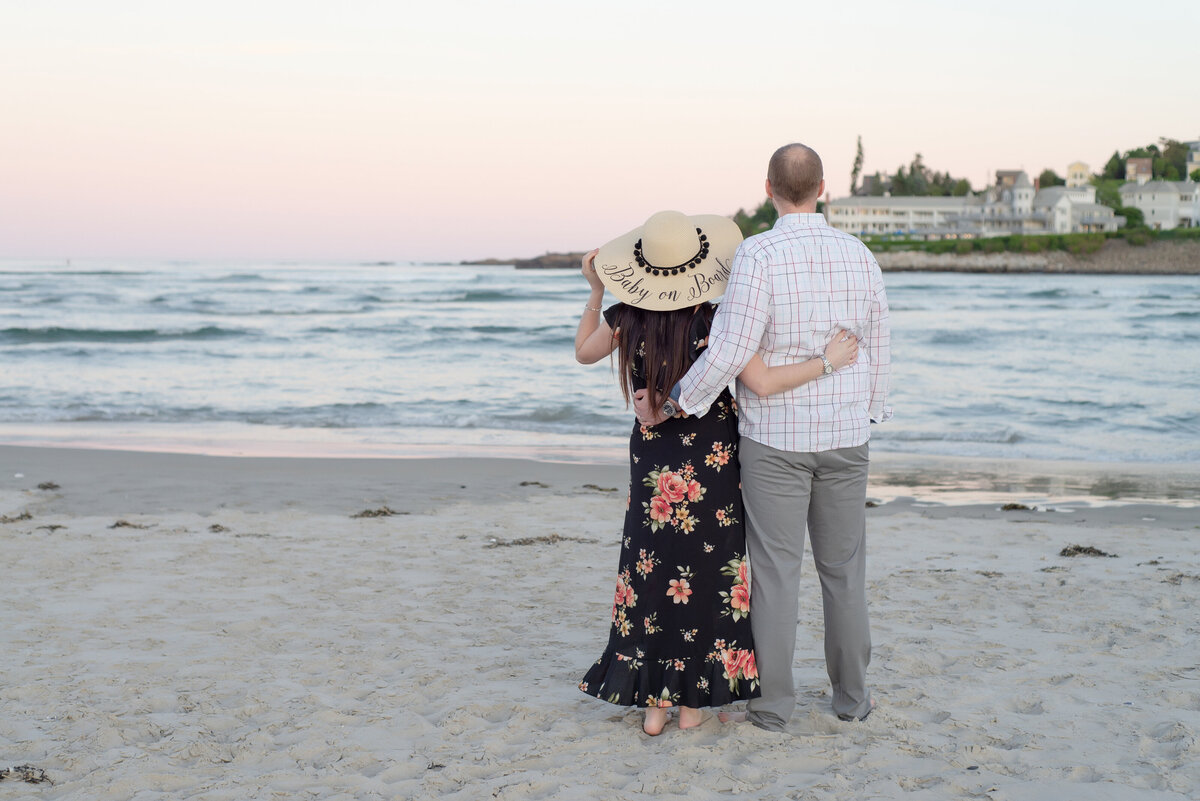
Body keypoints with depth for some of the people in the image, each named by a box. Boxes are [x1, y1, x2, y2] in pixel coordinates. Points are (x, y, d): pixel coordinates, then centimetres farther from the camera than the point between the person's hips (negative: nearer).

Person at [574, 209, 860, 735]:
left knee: (651, 570, 12)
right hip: (712, 459, -3)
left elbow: (583, 353, 14)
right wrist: (828, 361, -16)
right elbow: (763, 383, -24)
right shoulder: (712, 322, -18)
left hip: (652, 455, 3)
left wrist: (595, 292, 18)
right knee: (706, 573, 9)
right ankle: (691, 700, 15)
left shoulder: (625, 317, -7)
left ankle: (654, 702, 14)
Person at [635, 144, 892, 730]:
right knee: (843, 567, 13)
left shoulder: (758, 255, -16)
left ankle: (772, 703, 10)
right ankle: (852, 695, 23)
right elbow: (878, 349, 8)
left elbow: (730, 350, -21)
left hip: (775, 439, -4)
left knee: (775, 568, 3)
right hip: (844, 438, 5)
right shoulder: (859, 255, 2)